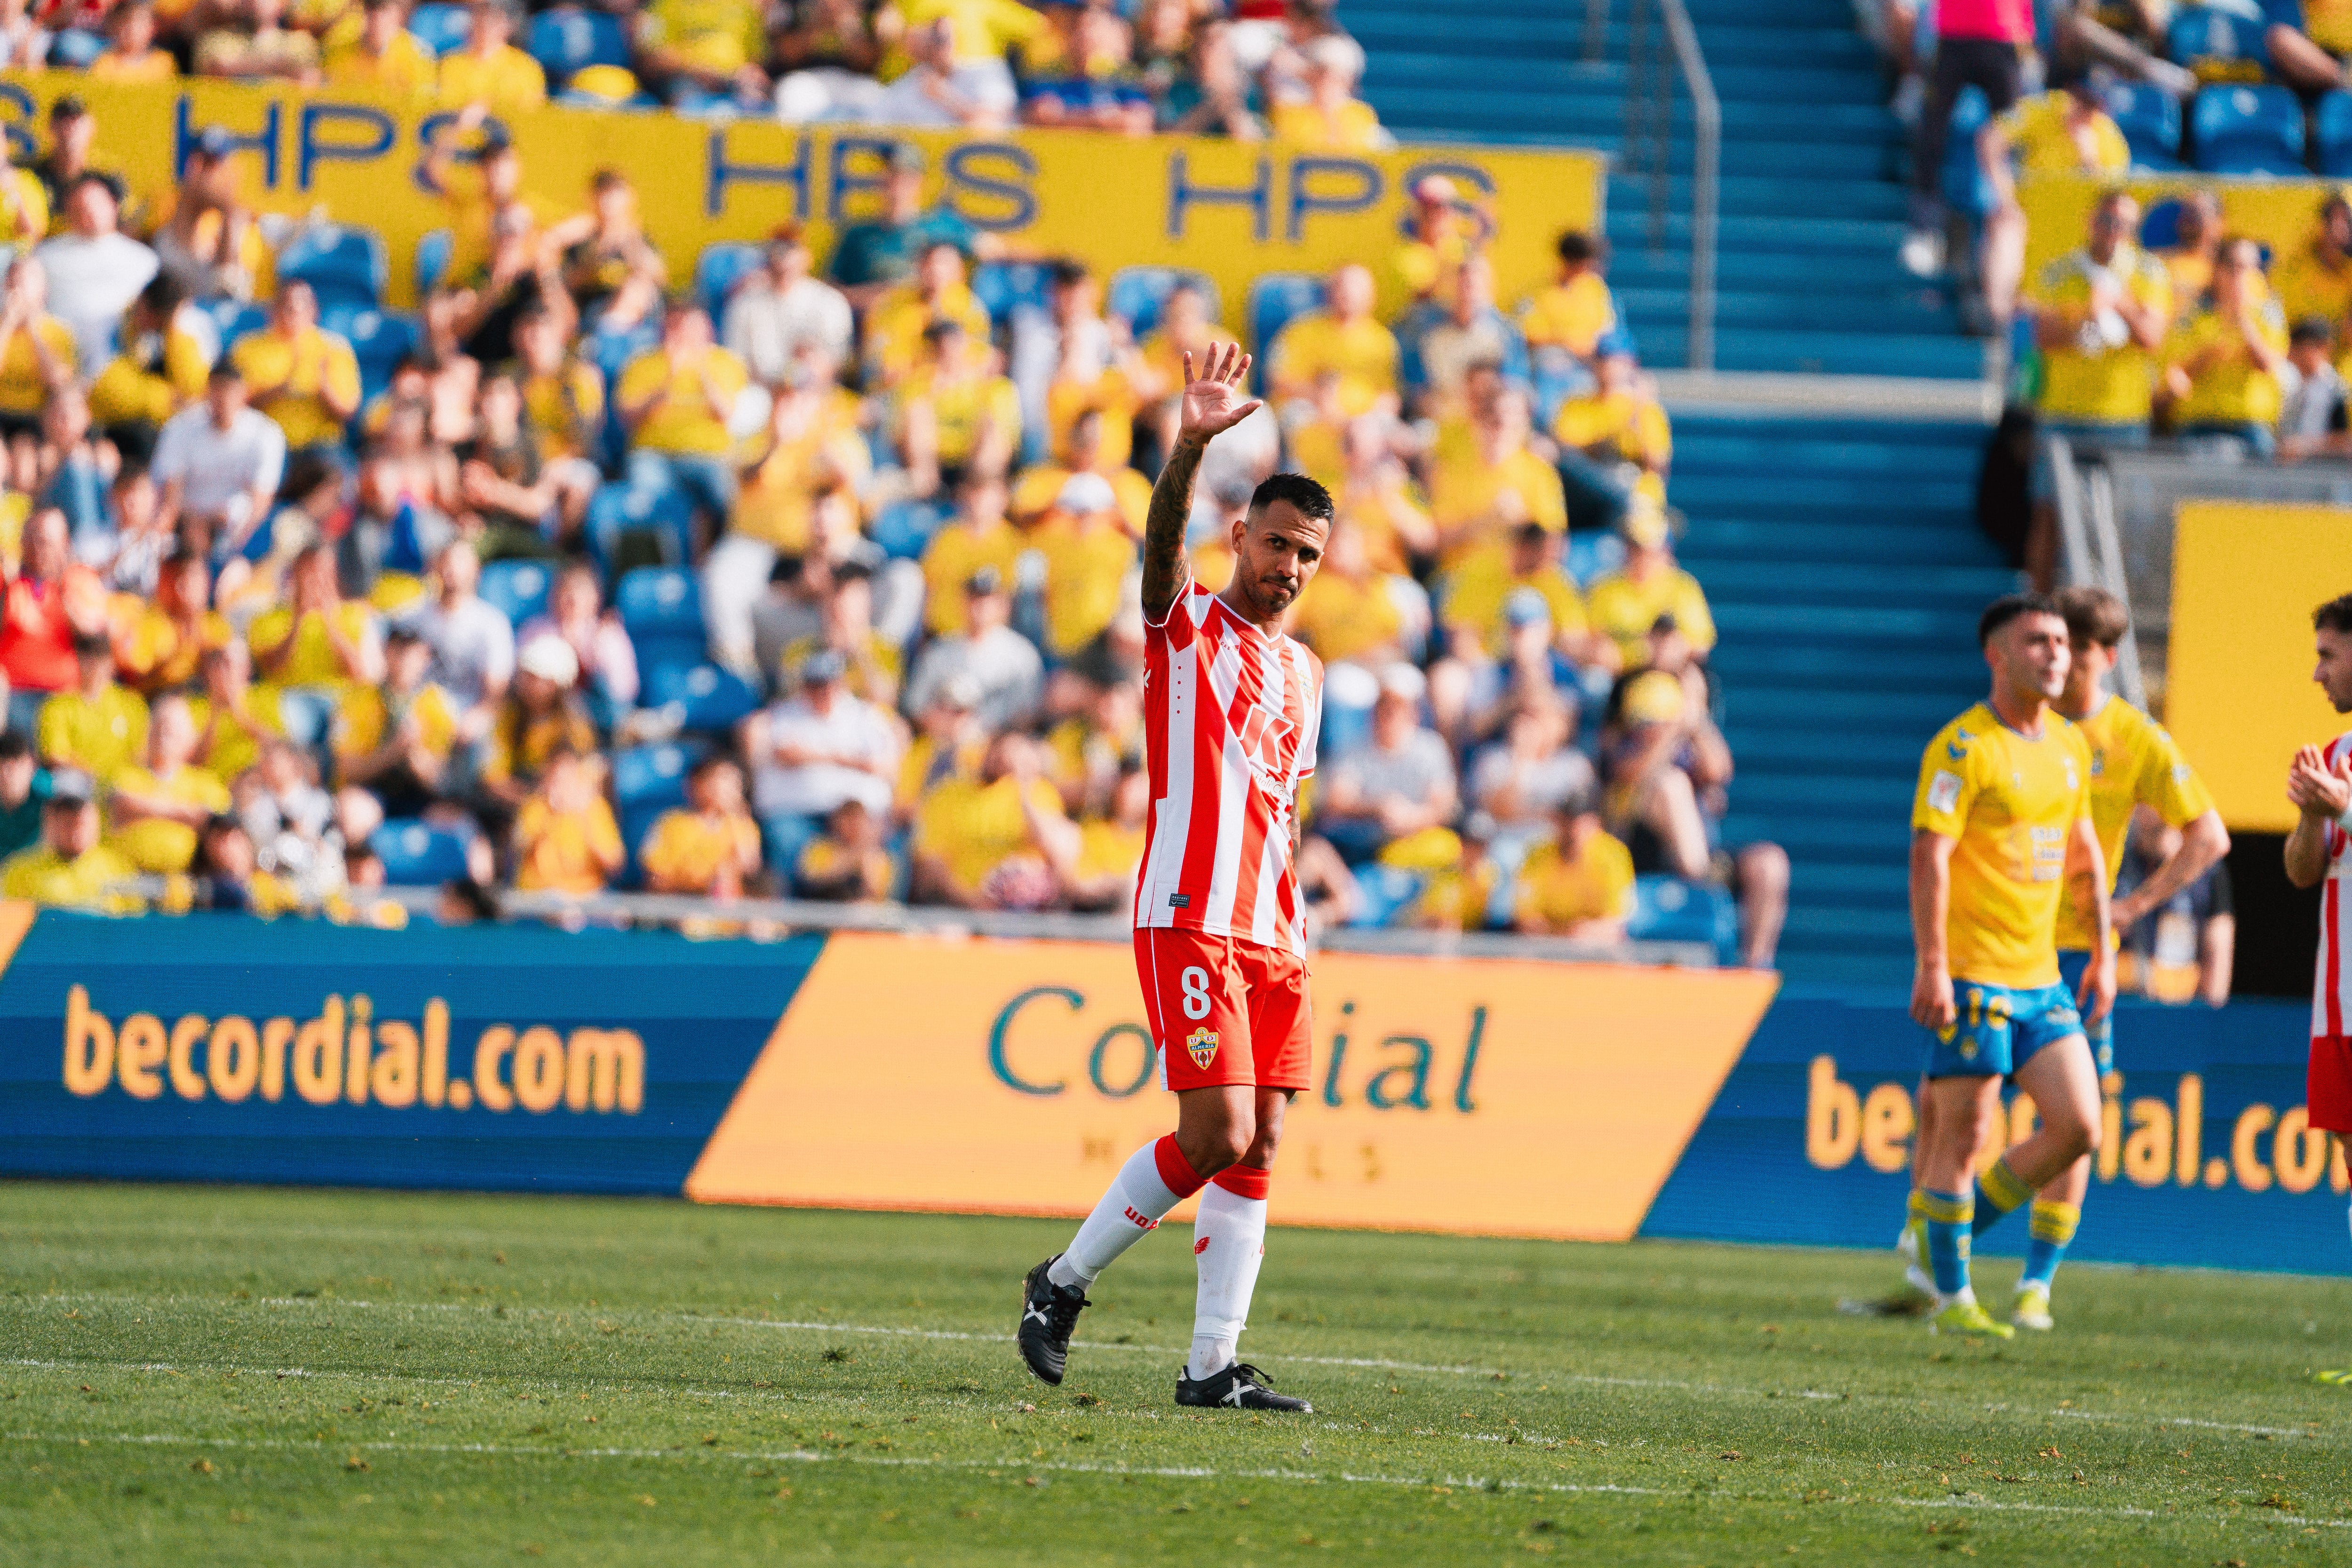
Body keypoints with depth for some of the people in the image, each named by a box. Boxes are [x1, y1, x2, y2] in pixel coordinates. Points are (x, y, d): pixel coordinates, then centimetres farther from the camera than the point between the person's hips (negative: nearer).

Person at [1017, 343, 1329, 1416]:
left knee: (1257, 1150, 1)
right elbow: (1162, 538, -19)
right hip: (1189, 917, -7)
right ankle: (1065, 1280, 3)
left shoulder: (1303, 673, 20)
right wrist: (1192, 444, -37)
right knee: (1218, 1135, -15)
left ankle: (1214, 1366, 2)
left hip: (1271, 935, 7)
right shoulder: (1187, 624, 2)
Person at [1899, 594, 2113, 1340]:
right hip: (1970, 976, -7)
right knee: (1963, 1137, -3)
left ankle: (1948, 1231, 18)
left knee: (2078, 1128, 1)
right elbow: (1928, 853, -16)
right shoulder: (1963, 747, -11)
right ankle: (1951, 1299, 8)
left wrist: (2102, 952, 20)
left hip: (2040, 977, 7)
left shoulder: (2070, 745, 13)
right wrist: (1931, 965, -22)